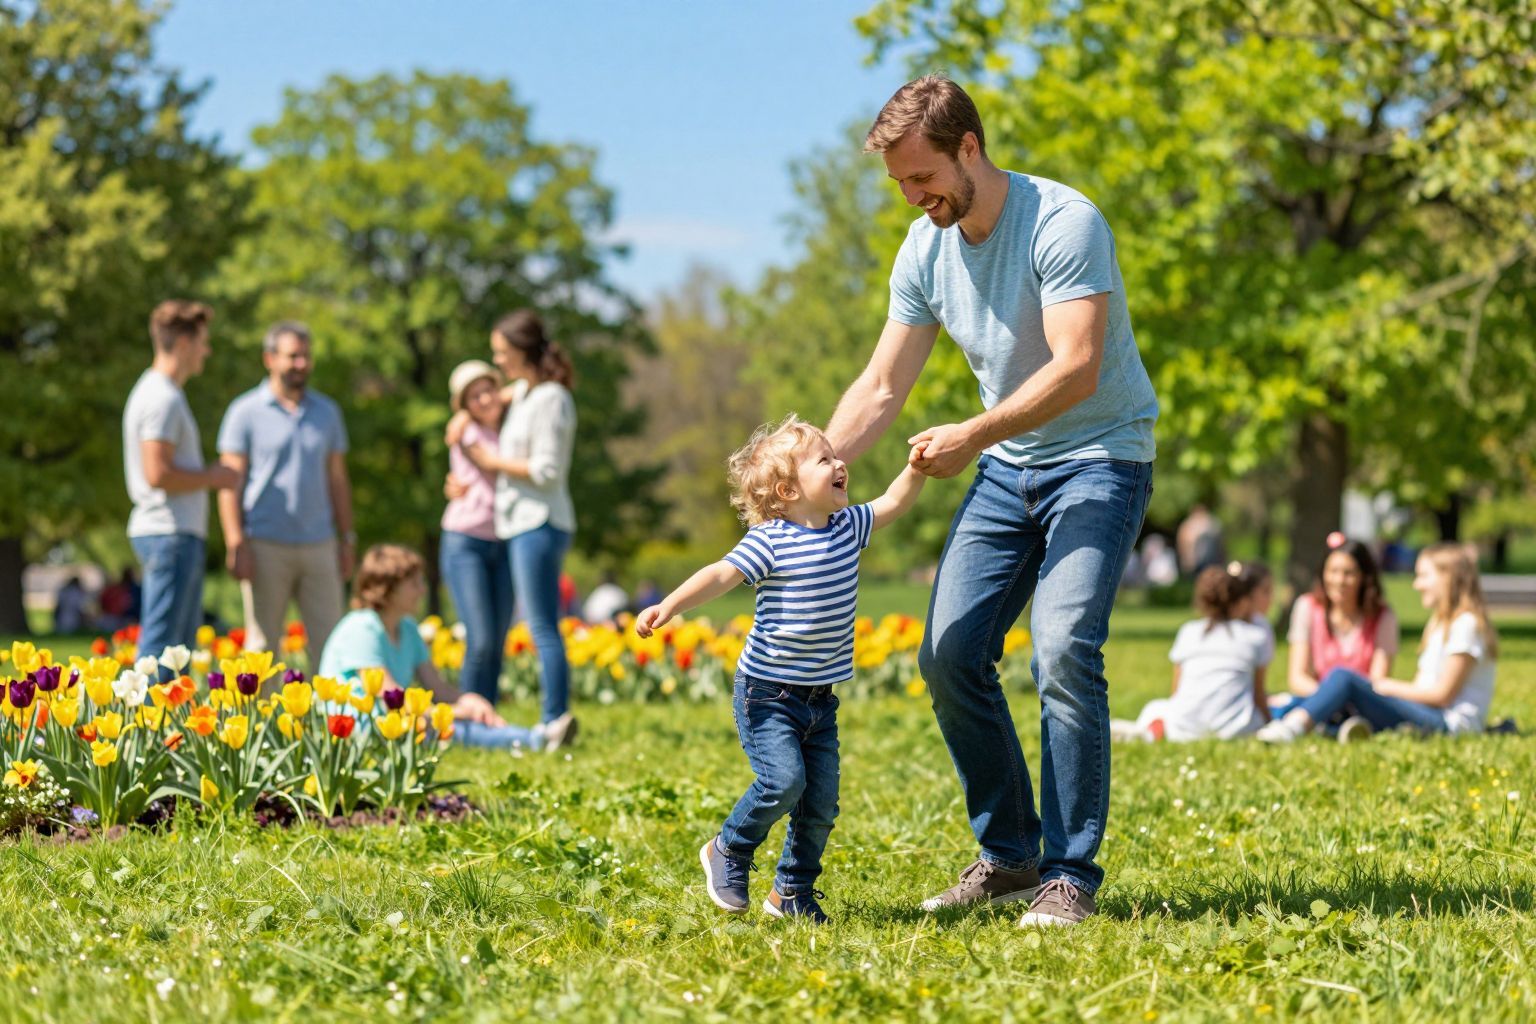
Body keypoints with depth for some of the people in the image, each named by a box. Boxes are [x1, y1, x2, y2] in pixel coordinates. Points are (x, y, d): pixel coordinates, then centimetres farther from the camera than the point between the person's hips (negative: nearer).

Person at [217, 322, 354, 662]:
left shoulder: (327, 412, 13)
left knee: (330, 641, 1)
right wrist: (236, 545, -11)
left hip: (319, 545, 4)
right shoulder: (246, 412, 0)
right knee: (263, 645, 1)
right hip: (266, 547, -3)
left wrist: (347, 539, 11)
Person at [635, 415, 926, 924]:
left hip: (819, 700, 6)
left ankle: (793, 891, 21)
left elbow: (894, 502, 18)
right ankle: (728, 851, 8)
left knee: (821, 798, 4)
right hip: (767, 693, -6)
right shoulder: (770, 541, -14)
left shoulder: (847, 527, 6)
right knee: (783, 780, -19)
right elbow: (722, 574, -23)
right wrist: (670, 605, -35)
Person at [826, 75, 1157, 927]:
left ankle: (1070, 874, -13)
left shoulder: (1064, 224, -20)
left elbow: (1075, 370, -28)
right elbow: (881, 389, 4)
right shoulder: (925, 249, 1)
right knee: (950, 652, -1)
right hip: (1008, 467, 7)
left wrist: (970, 437, -33)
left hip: (1099, 456, -7)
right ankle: (1008, 855, 13)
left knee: (1063, 651, -21)